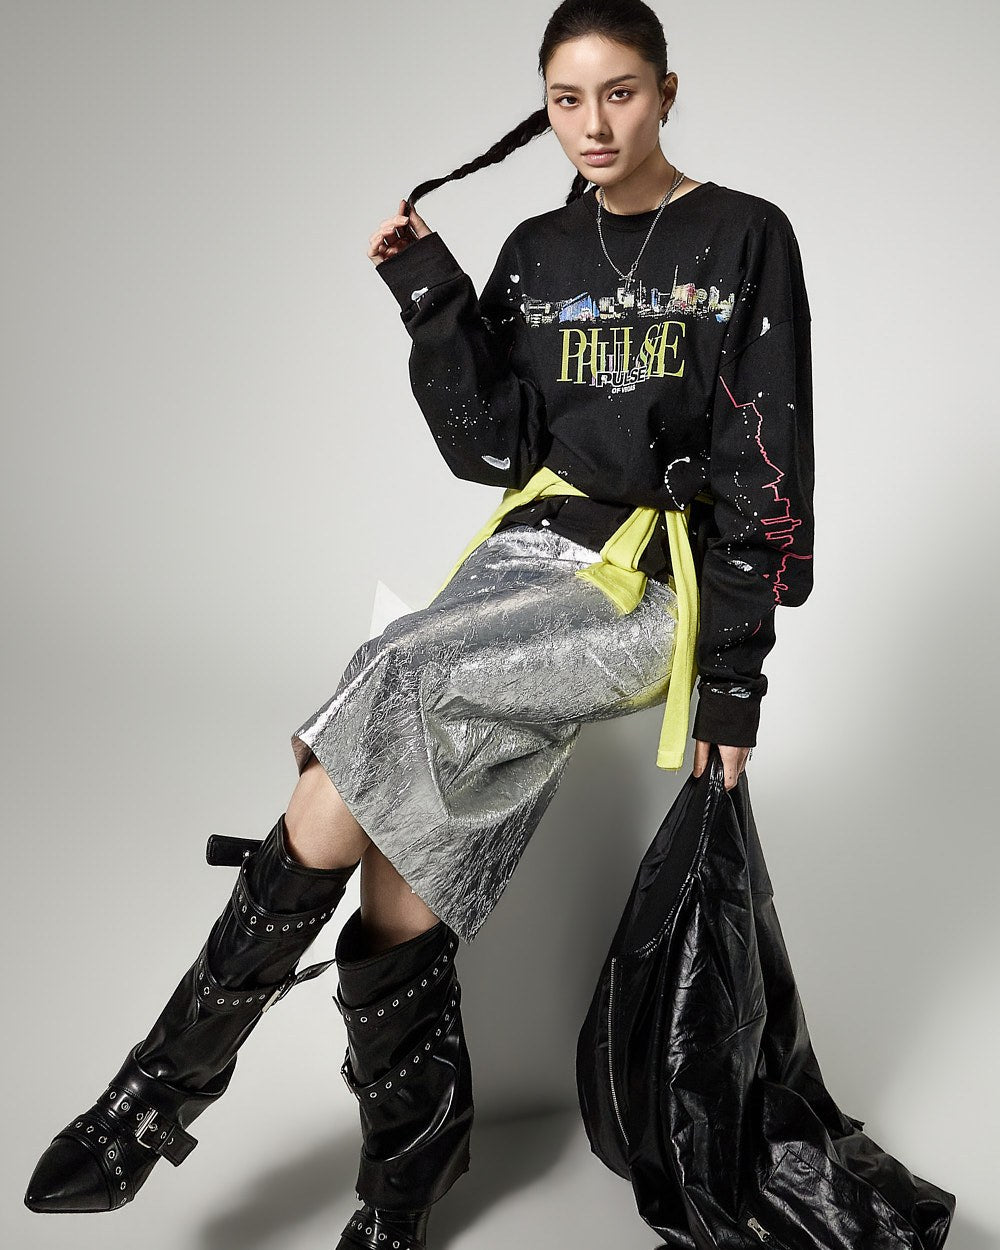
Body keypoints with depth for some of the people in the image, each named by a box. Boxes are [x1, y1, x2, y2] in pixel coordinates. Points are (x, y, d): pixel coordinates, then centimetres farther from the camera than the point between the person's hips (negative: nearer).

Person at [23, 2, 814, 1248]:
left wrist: (732, 671, -10)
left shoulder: (745, 241, 2)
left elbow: (766, 470, -3)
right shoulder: (536, 253, 15)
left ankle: (170, 1084, -14)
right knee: (401, 874, -14)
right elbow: (488, 445, 10)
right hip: (528, 556, 5)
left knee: (389, 695, -27)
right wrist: (429, 297, -1)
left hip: (653, 585, -4)